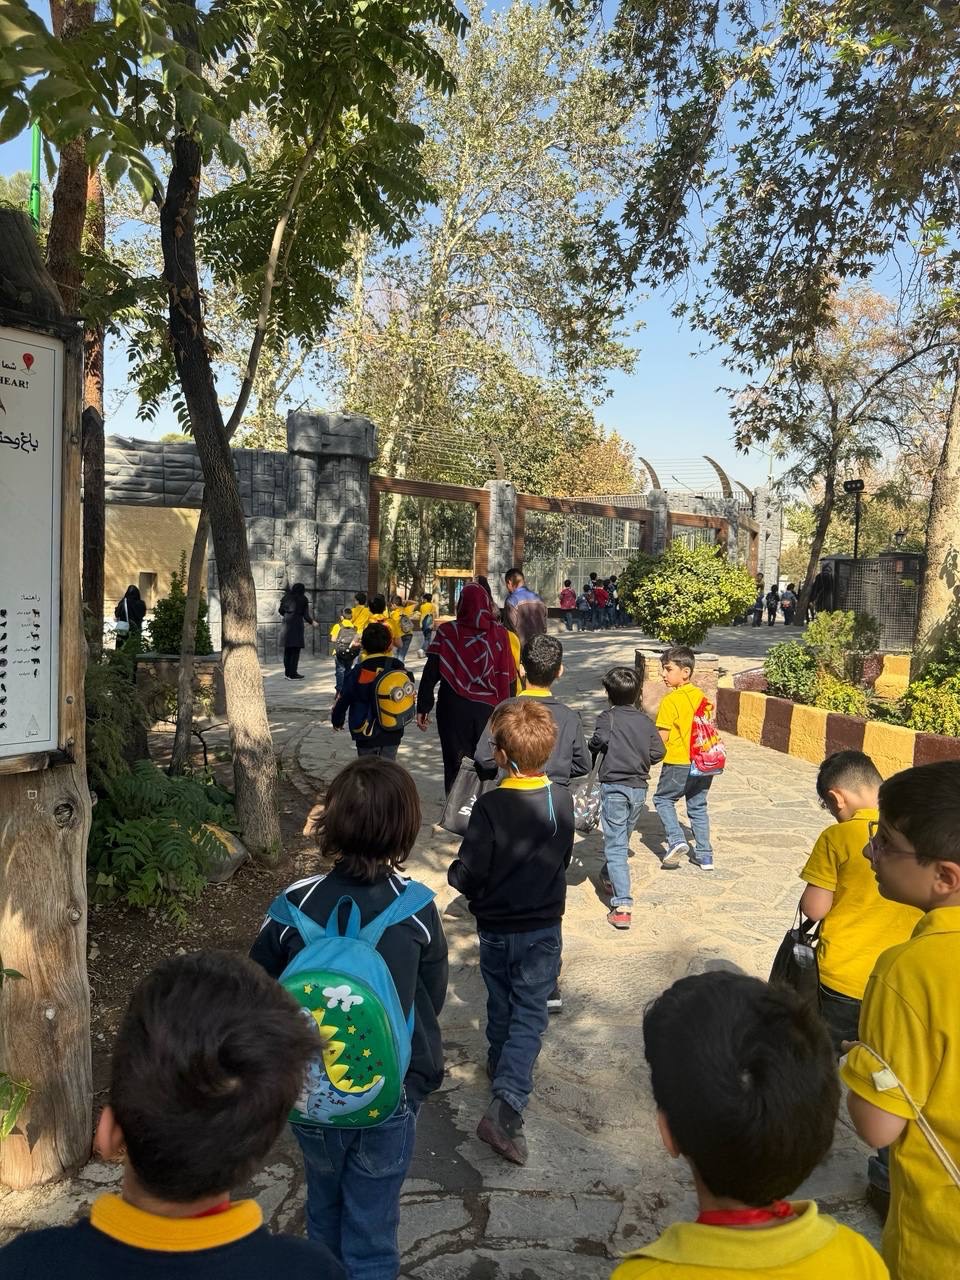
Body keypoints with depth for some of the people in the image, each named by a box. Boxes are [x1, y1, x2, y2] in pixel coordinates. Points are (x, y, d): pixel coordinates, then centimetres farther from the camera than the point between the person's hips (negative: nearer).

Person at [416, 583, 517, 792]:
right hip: (487, 710, 1)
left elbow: (430, 673, -8)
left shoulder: (447, 632, -7)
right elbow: (509, 677, 0)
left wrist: (423, 707, -1)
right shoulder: (499, 634, -2)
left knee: (454, 766, 9)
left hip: (453, 709, -1)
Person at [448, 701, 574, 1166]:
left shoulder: (490, 806, -23)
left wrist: (455, 874, 2)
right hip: (543, 927, 1)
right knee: (530, 1015, 5)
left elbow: (468, 873, -19)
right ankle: (506, 1104, -8)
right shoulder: (562, 801, -11)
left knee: (501, 1005, 22)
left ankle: (500, 1067, 45)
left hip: (494, 927, -1)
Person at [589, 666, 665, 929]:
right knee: (622, 840, 25)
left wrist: (592, 746, -5)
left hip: (614, 787, -5)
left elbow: (598, 741, -26)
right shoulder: (645, 721, 6)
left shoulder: (608, 717, -8)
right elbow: (658, 751, 2)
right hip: (639, 788, 5)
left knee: (615, 846, -6)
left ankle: (622, 905, -15)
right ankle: (608, 878, 47)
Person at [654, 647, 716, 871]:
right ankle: (705, 856, 18)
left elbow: (663, 737, -15)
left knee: (662, 799, 13)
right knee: (698, 806, 16)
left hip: (678, 763, -6)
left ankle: (677, 840, -4)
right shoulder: (701, 695, 4)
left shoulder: (670, 701, -16)